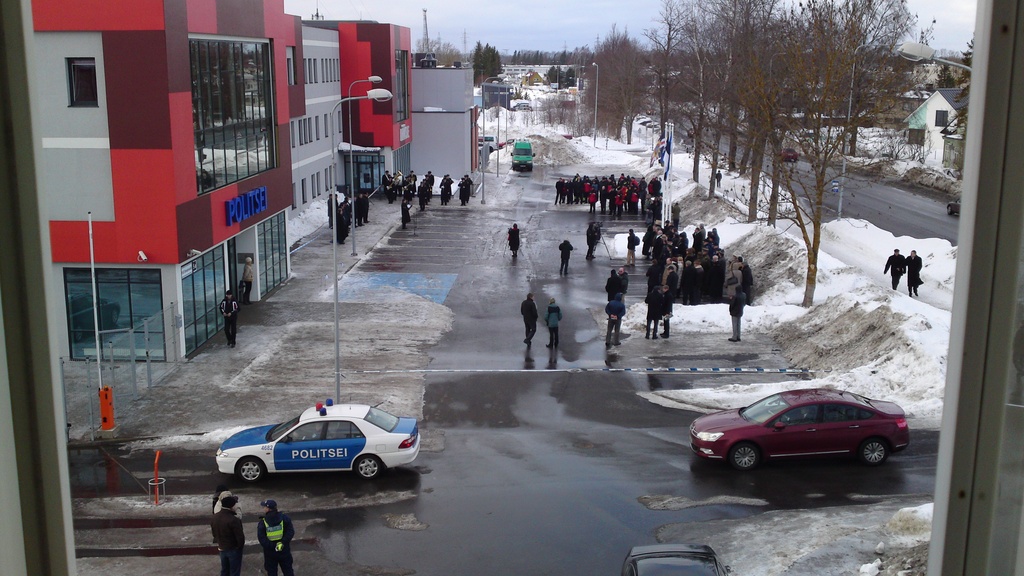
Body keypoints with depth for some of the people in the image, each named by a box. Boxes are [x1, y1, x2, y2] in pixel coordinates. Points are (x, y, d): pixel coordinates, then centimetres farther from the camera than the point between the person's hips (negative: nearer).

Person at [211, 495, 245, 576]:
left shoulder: (215, 517, -6)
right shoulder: (234, 520, -29)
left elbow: (214, 532, 8)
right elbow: (240, 536, -23)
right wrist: (241, 546, -3)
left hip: (221, 549, 7)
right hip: (233, 549, -7)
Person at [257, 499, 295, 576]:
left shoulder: (262, 523, -15)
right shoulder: (284, 519, -8)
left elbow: (261, 539, -19)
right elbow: (291, 532, -12)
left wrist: (272, 546, -18)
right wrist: (283, 542, -16)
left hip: (270, 553, -2)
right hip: (284, 551, 2)